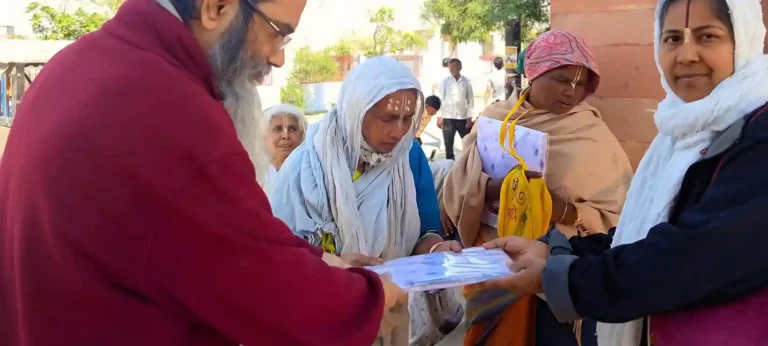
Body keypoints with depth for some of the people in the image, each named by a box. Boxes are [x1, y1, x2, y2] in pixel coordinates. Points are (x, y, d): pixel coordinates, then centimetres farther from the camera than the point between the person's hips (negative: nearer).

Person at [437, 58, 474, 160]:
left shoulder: (467, 82, 2)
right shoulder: (444, 81, 2)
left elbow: (470, 100, 3)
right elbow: (440, 99, 1)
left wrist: (469, 117, -2)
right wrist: (439, 116, -4)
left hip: (463, 118, 0)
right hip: (448, 118, 0)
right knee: (448, 145, 5)